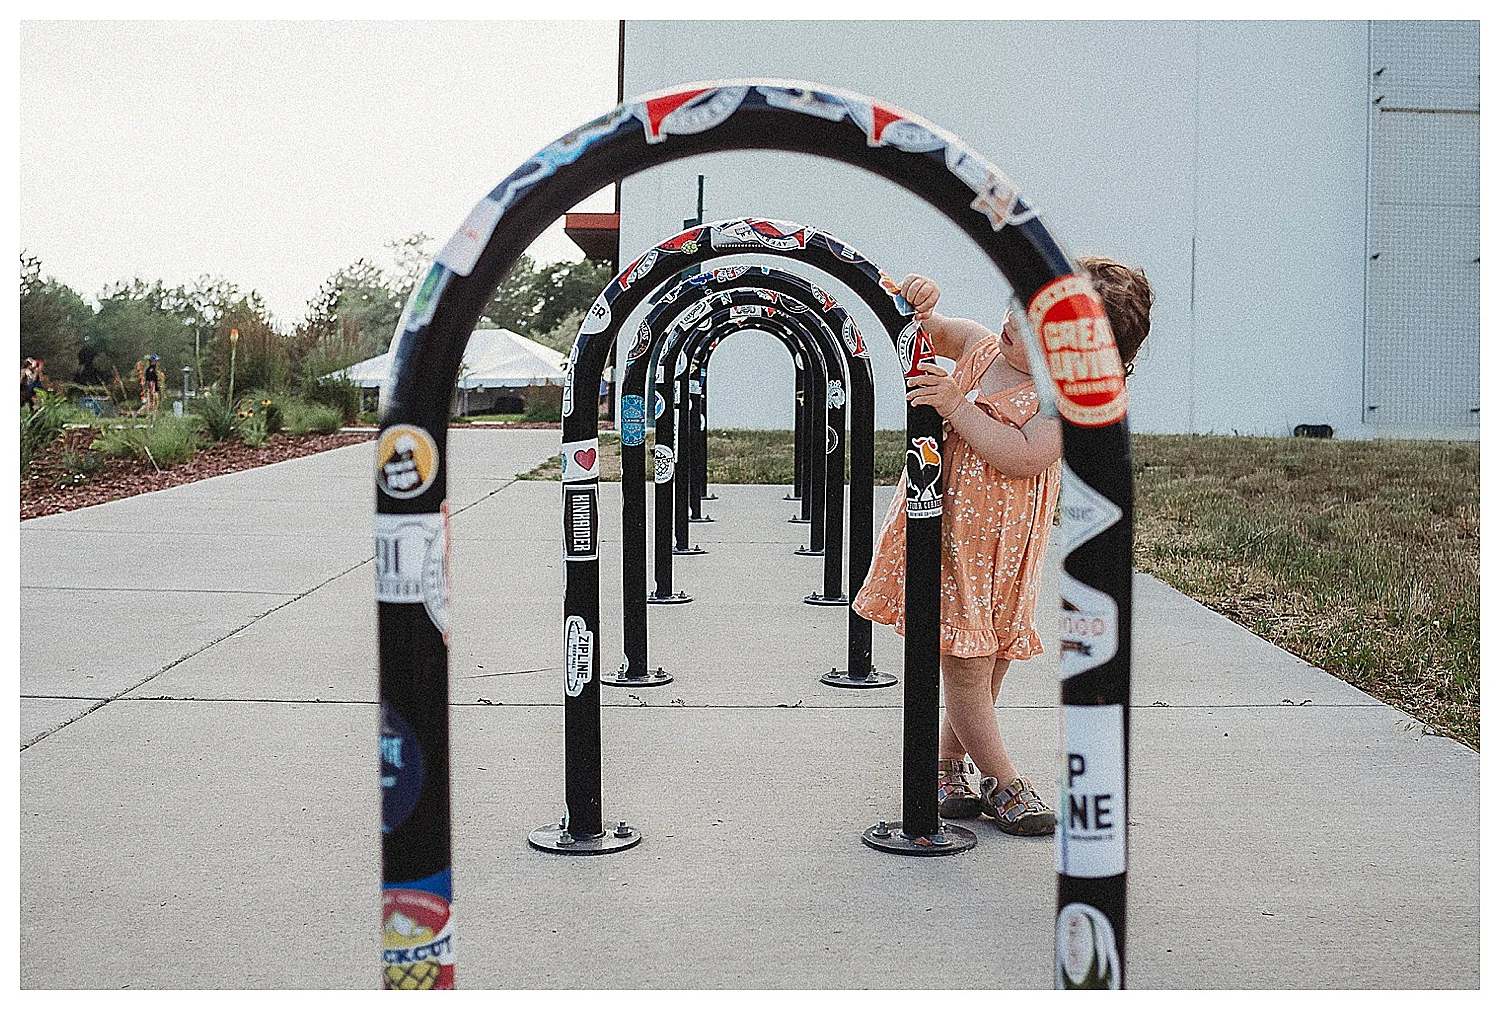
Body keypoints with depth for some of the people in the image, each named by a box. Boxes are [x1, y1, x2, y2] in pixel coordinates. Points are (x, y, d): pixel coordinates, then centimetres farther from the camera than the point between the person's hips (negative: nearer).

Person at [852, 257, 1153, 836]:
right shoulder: (981, 345, 1)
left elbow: (1022, 457, -27)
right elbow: (928, 333, 16)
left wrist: (956, 405, -28)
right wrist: (918, 305, -7)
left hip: (1000, 551, -2)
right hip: (946, 534, 2)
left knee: (987, 666, 10)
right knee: (967, 669, 0)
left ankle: (947, 767, 33)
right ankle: (1004, 785, 16)